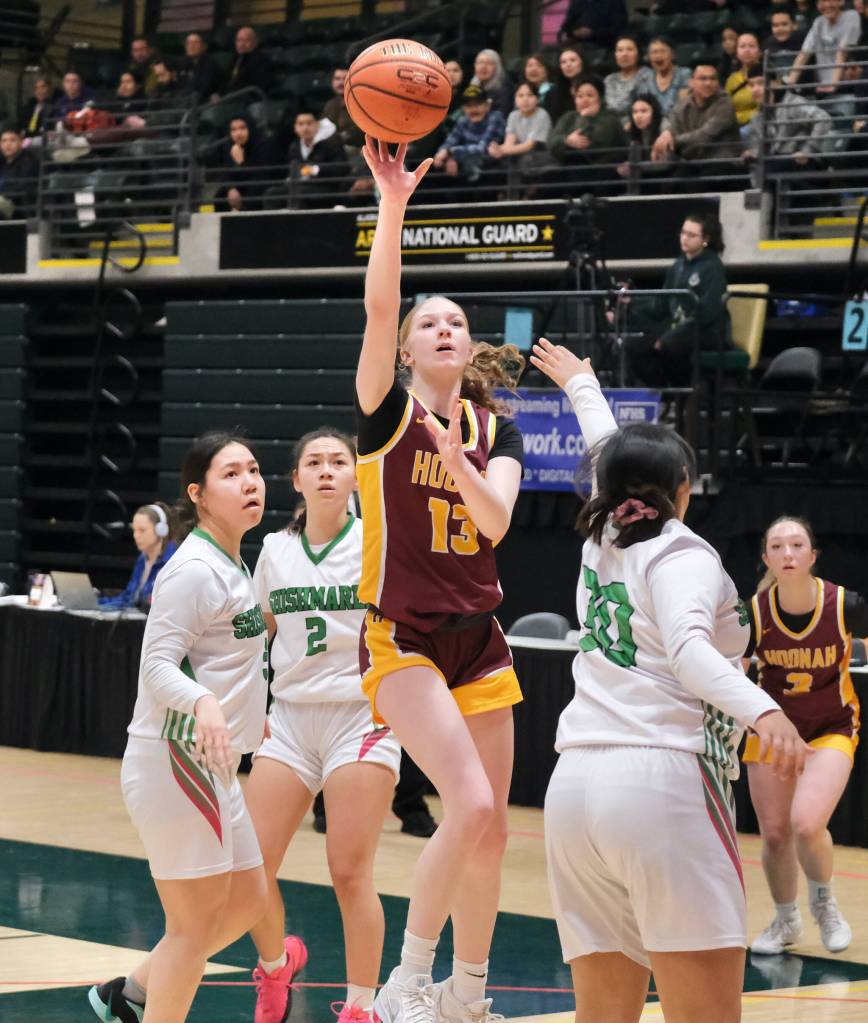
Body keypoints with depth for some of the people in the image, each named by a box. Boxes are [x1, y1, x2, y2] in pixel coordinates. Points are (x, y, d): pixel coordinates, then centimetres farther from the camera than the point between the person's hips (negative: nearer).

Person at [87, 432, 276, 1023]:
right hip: (174, 759, -10)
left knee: (248, 900, 16)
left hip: (210, 765, 10)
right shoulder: (193, 569, -16)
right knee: (196, 923, -6)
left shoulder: (234, 566, 13)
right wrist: (205, 703, -40)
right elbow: (157, 666, -22)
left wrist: (250, 717, 33)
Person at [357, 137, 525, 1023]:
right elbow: (378, 307, -20)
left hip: (479, 641, 5)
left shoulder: (496, 430, 8)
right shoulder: (388, 411, -4)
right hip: (403, 640, -5)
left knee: (489, 828, 7)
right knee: (470, 806, -21)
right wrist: (393, 202, -28)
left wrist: (456, 462, -25)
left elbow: (495, 521, -7)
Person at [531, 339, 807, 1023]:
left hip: (575, 786, 7)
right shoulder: (682, 554, 2)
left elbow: (611, 456, 40)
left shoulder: (602, 543, 19)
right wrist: (760, 709, -34)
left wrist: (583, 388, 58)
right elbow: (688, 649, -17)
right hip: (663, 782, -7)